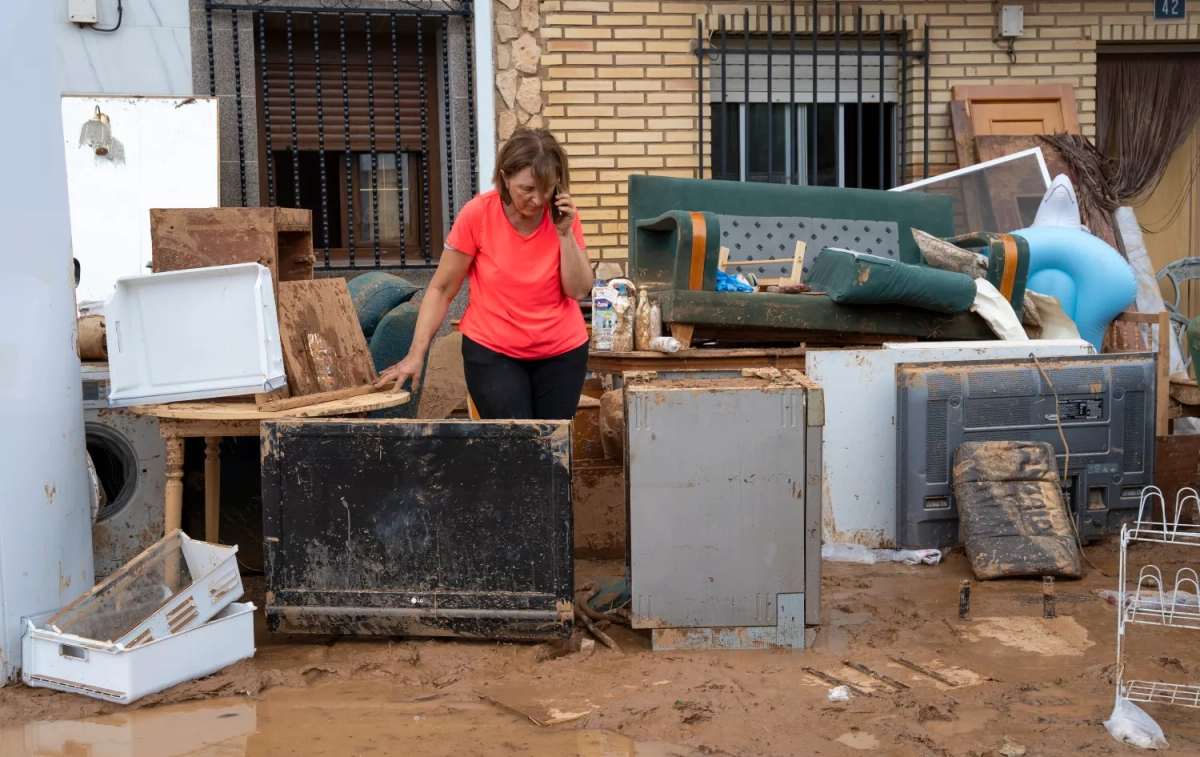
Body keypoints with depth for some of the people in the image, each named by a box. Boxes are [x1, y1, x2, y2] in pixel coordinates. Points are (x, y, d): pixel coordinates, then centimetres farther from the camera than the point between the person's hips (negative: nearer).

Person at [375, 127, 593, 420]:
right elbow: (441, 289, -8)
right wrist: (416, 354, -13)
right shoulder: (477, 214, -14)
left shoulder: (563, 215, -7)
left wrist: (564, 232, -17)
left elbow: (578, 291, -6)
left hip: (562, 351, 3)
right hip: (492, 352, -3)